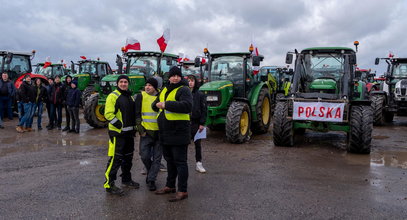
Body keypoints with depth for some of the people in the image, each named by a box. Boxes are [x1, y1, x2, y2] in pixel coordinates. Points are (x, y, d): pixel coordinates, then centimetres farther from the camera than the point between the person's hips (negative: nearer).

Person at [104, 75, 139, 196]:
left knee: (128, 157, 17)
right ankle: (109, 184, -1)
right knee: (115, 159, -8)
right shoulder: (113, 96, -9)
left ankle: (126, 179, 32)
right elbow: (108, 114, -18)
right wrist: (119, 125, -23)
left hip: (129, 132, 8)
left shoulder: (130, 97, 16)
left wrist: (134, 127, 15)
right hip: (117, 133, -8)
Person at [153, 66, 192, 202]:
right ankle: (170, 186, 33)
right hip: (165, 133, 8)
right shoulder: (165, 90, 15)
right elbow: (155, 105, 22)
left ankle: (182, 191, 7)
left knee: (180, 161, -2)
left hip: (178, 132, -8)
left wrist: (166, 104, -25)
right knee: (170, 160, 19)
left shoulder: (183, 90, -10)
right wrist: (158, 104, -3)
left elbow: (187, 106, -27)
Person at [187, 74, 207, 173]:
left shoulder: (200, 95, 1)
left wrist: (202, 123, -6)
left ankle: (199, 163, 16)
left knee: (197, 144, 8)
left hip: (196, 123, 0)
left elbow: (204, 109, 0)